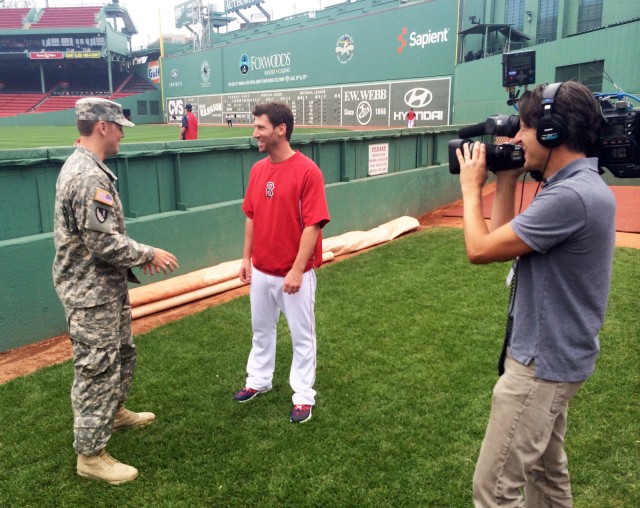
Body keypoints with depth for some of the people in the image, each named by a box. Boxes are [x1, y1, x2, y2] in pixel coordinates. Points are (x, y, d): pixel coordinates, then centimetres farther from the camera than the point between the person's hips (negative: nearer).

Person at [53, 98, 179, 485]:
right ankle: (91, 454, 15)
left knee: (122, 355, 25)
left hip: (107, 287, 11)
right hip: (91, 294, -11)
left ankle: (114, 412, 46)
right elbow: (105, 243, -27)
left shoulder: (83, 167, 11)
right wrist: (149, 254, -14)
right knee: (98, 369, 1)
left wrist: (139, 255, 7)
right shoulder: (89, 176, -24)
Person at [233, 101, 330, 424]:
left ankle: (303, 397, 24)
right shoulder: (257, 170, 4)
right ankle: (258, 381, 42)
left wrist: (297, 270, -21)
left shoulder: (307, 171, -17)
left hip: (295, 274, -6)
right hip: (261, 271, 7)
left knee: (302, 336, 9)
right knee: (261, 329, 22)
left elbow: (313, 225, -19)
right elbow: (251, 217, 12)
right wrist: (246, 258, 10)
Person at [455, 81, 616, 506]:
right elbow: (506, 240, 12)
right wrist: (506, 179, 6)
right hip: (553, 354, 10)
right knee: (546, 470, 25)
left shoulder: (570, 195, -27)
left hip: (543, 362, -10)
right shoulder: (578, 184, 7)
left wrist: (471, 186, -7)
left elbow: (480, 249, -22)